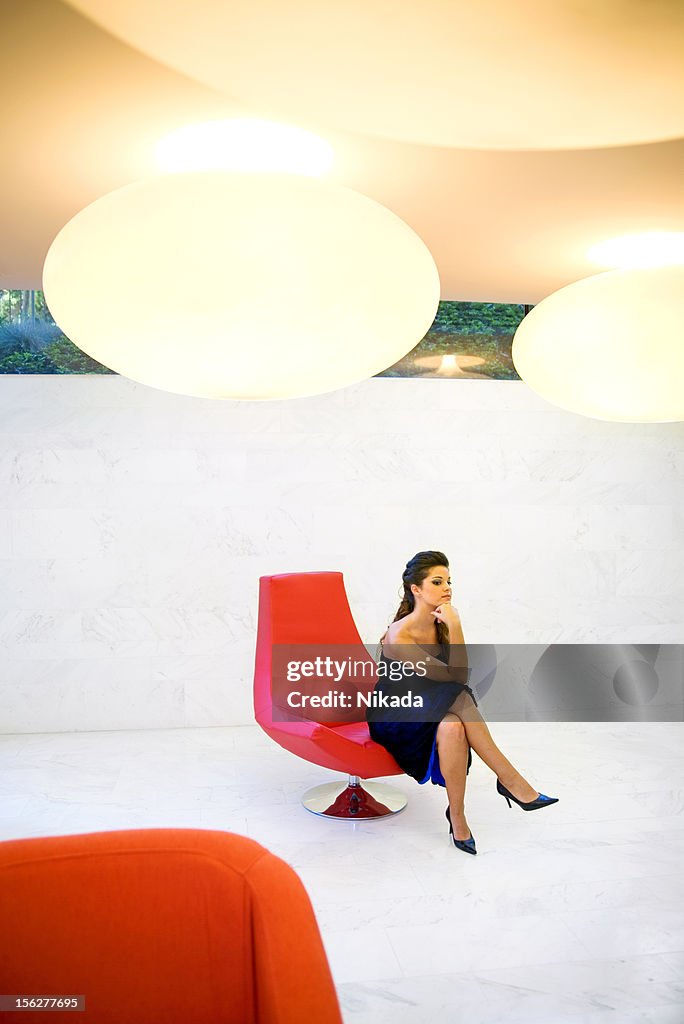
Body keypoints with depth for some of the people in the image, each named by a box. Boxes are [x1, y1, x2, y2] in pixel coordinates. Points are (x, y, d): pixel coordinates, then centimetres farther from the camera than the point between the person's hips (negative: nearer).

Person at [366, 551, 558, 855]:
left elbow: (459, 676, -12)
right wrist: (455, 628, -31)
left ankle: (457, 816, -26)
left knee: (454, 726, -34)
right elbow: (455, 677, -23)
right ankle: (510, 779, -24)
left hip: (430, 712, 6)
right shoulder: (399, 636, -24)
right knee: (460, 698, -36)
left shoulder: (442, 623, -2)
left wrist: (453, 627, -24)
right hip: (393, 718, -6)